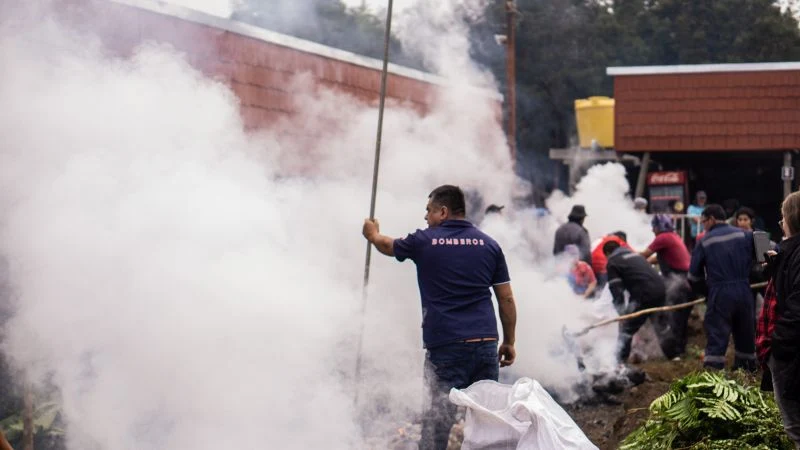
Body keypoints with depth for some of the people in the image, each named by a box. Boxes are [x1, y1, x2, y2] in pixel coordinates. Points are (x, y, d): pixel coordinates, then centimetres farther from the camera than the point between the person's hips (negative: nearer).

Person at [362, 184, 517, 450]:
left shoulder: (425, 241, 1)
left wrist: (373, 234, 45)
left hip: (445, 346, -3)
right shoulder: (489, 244, 8)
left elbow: (387, 246, 23)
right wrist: (509, 342, 16)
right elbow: (506, 299, 8)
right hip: (486, 342, 3)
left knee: (439, 413, -1)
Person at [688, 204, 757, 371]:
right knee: (745, 334, 18)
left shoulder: (705, 242, 2)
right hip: (744, 292, 3)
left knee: (716, 337, -4)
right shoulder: (745, 235, 8)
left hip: (720, 294, -3)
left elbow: (694, 275, 6)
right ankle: (747, 368, 31)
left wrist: (704, 290, 21)